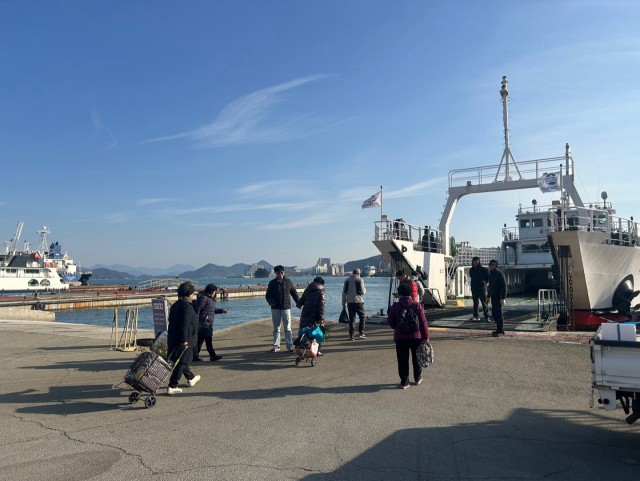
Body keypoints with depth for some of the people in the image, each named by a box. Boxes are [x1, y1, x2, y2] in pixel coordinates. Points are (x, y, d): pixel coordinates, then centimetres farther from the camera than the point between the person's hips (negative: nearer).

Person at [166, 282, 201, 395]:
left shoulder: (175, 305, 11)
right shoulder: (187, 306, -18)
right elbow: (184, 324, -25)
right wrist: (184, 340, -27)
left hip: (173, 338, 10)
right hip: (184, 341, -10)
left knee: (182, 360, 22)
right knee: (181, 362, -2)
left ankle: (191, 378, 42)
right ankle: (172, 387, -1)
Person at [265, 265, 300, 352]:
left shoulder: (288, 282, 6)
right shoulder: (272, 283, 5)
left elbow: (294, 293, 13)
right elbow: (268, 295, 7)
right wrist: (270, 301, -14)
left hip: (286, 307, -1)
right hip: (275, 308, 1)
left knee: (287, 328, -1)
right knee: (276, 328, 7)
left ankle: (290, 346, 2)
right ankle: (276, 345, 14)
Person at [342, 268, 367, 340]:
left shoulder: (347, 280, 9)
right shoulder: (360, 280, -3)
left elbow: (344, 292, 9)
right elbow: (362, 292, -7)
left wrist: (343, 303, 14)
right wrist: (365, 290, 16)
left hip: (349, 302, 4)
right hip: (358, 302, -4)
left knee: (351, 319, 6)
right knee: (362, 317, 11)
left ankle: (351, 335, 4)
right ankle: (361, 333, 5)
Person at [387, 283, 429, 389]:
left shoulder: (395, 306, -3)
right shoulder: (417, 305, -4)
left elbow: (390, 321, 3)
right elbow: (423, 322, -6)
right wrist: (426, 337, -2)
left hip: (400, 338, 0)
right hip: (416, 337, 1)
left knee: (402, 360, 8)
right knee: (416, 358, 18)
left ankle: (404, 381, 9)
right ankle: (418, 378, 29)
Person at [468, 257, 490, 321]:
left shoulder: (483, 269, -5)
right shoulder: (471, 270, 9)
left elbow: (488, 277, 1)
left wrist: (484, 283, 3)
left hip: (482, 288, -5)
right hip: (474, 288, 5)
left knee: (484, 302, -4)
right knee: (475, 302, 8)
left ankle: (486, 316, 0)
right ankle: (476, 316, 15)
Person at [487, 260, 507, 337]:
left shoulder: (500, 274, -10)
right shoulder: (490, 274, 15)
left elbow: (504, 286, -14)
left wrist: (503, 298, -19)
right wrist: (489, 296, 22)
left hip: (498, 298, -8)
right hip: (493, 298, 8)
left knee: (499, 314, -6)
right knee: (494, 315, 12)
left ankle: (500, 331, 0)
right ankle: (501, 329, 23)